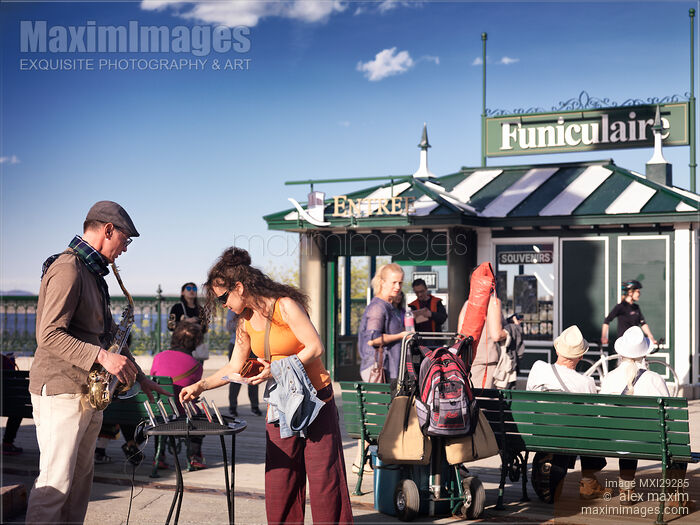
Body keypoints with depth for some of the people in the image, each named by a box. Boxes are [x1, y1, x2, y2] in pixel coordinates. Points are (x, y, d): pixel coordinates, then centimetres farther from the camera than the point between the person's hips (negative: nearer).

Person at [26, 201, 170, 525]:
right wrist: (102, 356, -28)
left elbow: (105, 334, 24)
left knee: (80, 481, 12)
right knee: (56, 483, -10)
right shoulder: (67, 269, -14)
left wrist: (139, 377, 19)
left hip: (87, 393, 10)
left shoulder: (93, 274, 18)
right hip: (60, 391, -10)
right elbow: (49, 335, -23)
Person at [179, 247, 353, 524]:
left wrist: (277, 369, -21)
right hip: (280, 406, 7)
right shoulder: (246, 323, 8)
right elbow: (234, 368, 16)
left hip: (314, 400, -6)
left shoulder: (285, 306, -13)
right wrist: (201, 385, 7)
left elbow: (316, 347, -16)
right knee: (278, 482, 4)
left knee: (324, 478, -3)